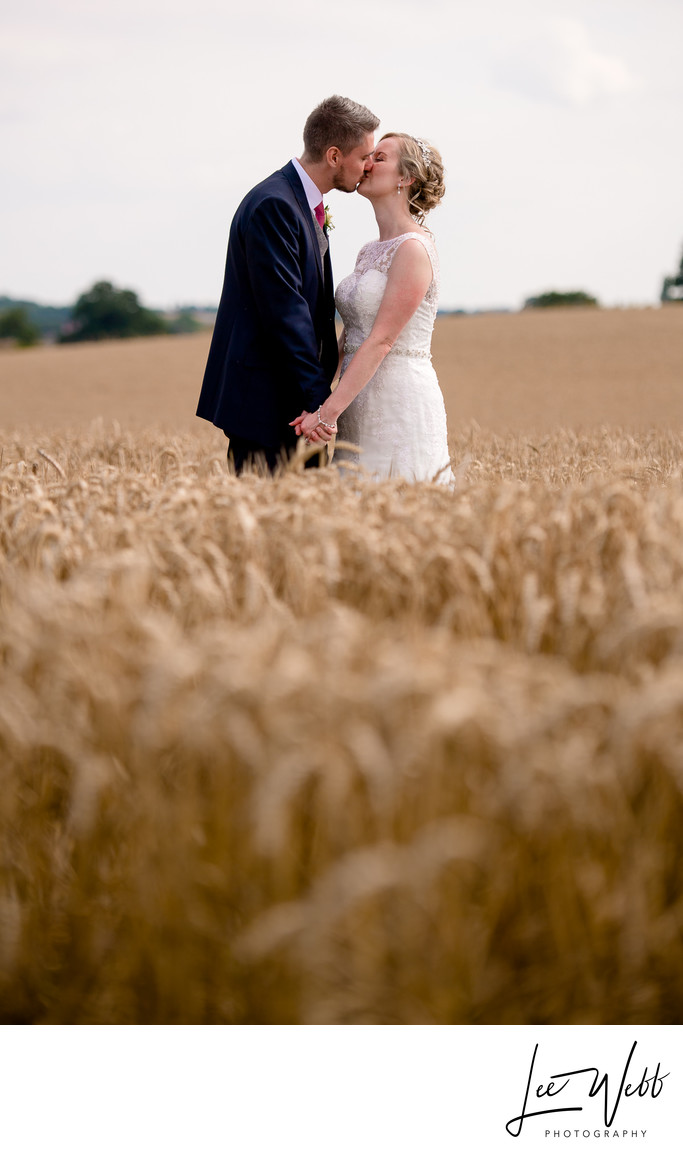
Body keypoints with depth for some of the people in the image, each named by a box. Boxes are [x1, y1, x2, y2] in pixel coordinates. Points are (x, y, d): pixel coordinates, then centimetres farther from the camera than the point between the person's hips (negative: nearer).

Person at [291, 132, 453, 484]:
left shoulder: (413, 249, -11)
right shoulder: (369, 253, 16)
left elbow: (381, 341, -17)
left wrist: (329, 411, -21)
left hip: (400, 404, -8)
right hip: (361, 408, 8)